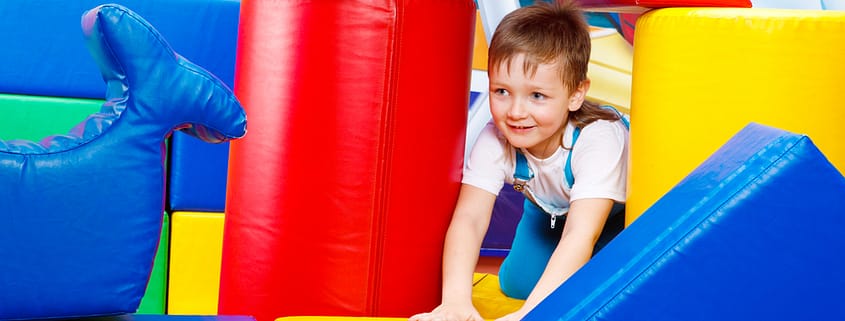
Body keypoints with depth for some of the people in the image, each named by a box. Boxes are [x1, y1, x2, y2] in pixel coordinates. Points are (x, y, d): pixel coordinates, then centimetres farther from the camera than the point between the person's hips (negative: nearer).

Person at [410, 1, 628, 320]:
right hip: (551, 210, 3)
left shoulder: (598, 140, -44)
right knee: (517, 283, -5)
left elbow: (581, 233, -53)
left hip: (622, 210, -3)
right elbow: (468, 218, -42)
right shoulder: (494, 139, -33)